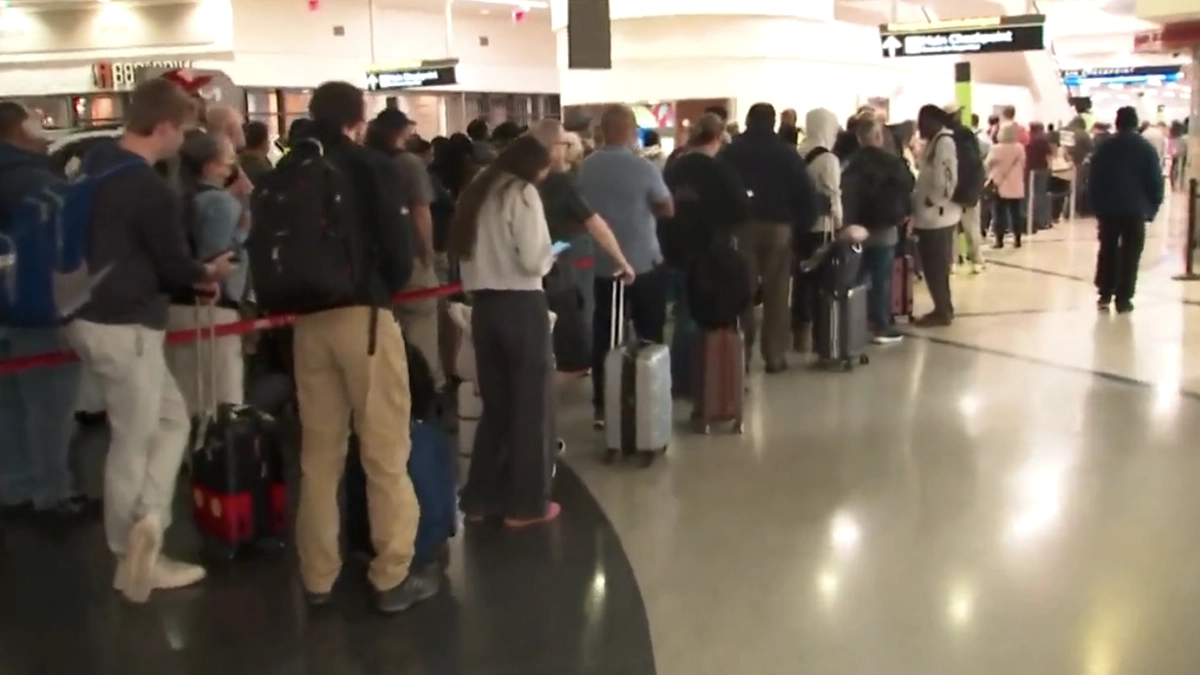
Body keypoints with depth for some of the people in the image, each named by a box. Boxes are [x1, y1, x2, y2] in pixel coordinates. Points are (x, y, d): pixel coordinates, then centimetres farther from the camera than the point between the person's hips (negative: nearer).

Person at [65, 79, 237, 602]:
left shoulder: (95, 164, 7)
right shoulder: (154, 191, -22)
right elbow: (174, 265, -11)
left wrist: (191, 276, 18)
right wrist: (209, 272, 12)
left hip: (91, 314, 9)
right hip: (125, 326, -9)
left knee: (171, 420, 16)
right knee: (133, 441, 2)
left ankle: (142, 538, 15)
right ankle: (133, 560, 10)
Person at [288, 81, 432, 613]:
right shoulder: (373, 167, -4)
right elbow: (398, 250, -8)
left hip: (308, 321, 5)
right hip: (364, 316, -5)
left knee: (318, 454, 13)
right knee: (385, 453, 2)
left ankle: (318, 577, 19)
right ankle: (392, 577, 6)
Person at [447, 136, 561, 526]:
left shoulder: (477, 193, 14)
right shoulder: (522, 193, -8)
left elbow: (463, 249, 13)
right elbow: (532, 260, -15)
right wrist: (550, 258, 5)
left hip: (484, 306, 7)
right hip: (521, 305, -7)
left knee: (496, 404, 15)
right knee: (531, 404, 4)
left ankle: (481, 498, 20)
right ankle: (526, 503, 9)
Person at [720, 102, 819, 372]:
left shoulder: (730, 152, 4)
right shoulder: (787, 153, 3)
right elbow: (806, 192, -3)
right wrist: (804, 225, 4)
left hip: (741, 227, 0)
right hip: (778, 227, 0)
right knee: (776, 293, 4)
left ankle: (740, 355, 2)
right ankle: (775, 356, 5)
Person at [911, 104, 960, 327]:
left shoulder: (944, 142, -16)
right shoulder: (935, 141, 15)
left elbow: (945, 177, -23)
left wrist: (934, 201, -16)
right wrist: (919, 200, 11)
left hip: (937, 215, -10)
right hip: (931, 215, 10)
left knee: (936, 266, -2)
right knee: (934, 265, 15)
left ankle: (943, 311, 7)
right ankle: (943, 308, 23)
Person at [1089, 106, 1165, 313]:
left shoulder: (1103, 147, 3)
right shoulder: (1146, 148, -2)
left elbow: (1094, 179, 3)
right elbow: (1155, 180, -3)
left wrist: (1097, 206, 8)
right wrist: (1153, 207, 5)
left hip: (1108, 208, 2)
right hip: (1136, 209, -2)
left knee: (1107, 251, 13)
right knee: (1130, 255, 1)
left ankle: (1104, 295, 12)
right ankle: (1123, 300, -1)